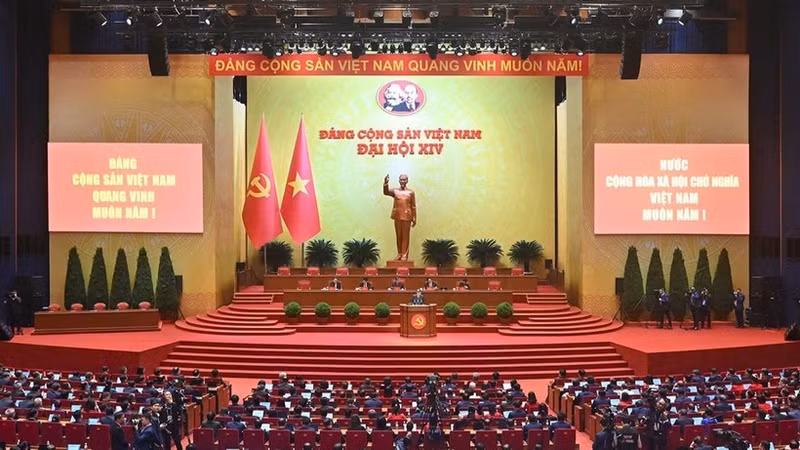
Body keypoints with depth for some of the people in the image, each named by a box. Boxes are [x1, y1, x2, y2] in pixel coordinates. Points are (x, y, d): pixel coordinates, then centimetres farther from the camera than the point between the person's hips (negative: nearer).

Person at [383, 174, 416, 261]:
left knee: (405, 236, 0)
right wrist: (386, 183, -30)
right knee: (398, 236, 7)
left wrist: (414, 219, -1)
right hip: (397, 216, 2)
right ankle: (399, 254, 16)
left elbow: (413, 206, 2)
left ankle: (404, 255, 2)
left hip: (407, 216, -2)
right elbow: (386, 192, -13)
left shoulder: (411, 192, 2)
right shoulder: (395, 191, 6)